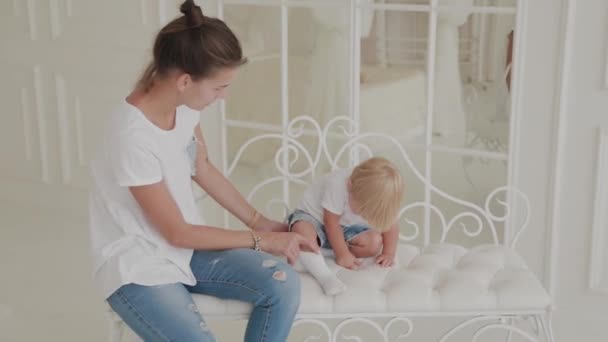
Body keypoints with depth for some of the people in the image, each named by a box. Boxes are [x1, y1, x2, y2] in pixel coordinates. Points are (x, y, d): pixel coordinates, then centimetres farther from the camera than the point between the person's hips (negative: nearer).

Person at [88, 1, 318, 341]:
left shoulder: (184, 104, -7)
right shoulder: (133, 139, -30)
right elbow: (177, 233, -20)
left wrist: (260, 221, 6)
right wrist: (260, 240, -12)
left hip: (186, 248, 7)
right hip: (138, 268, -7)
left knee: (283, 284, -13)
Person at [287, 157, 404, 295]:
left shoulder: (381, 196, -23)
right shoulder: (337, 185, -37)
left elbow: (390, 224, -9)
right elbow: (331, 222, -28)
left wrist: (389, 253, -16)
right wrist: (342, 254, -25)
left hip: (346, 227, 5)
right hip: (314, 216, -5)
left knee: (375, 243, -18)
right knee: (302, 230, -38)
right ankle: (325, 276, -47)